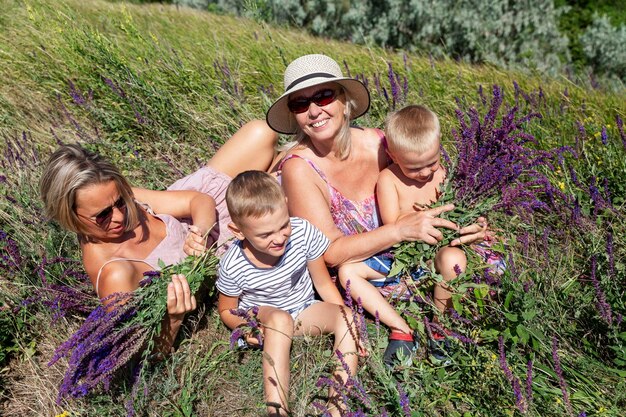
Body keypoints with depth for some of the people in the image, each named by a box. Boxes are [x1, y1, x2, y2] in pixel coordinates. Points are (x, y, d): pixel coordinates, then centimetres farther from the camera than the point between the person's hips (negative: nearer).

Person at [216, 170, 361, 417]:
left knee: (346, 316, -23)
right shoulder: (233, 267, -25)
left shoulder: (303, 233, -23)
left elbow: (324, 284, -8)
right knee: (280, 319, -37)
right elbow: (226, 309, -5)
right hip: (261, 317, -3)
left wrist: (347, 325, -12)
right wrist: (242, 326, -26)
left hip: (304, 310, 3)